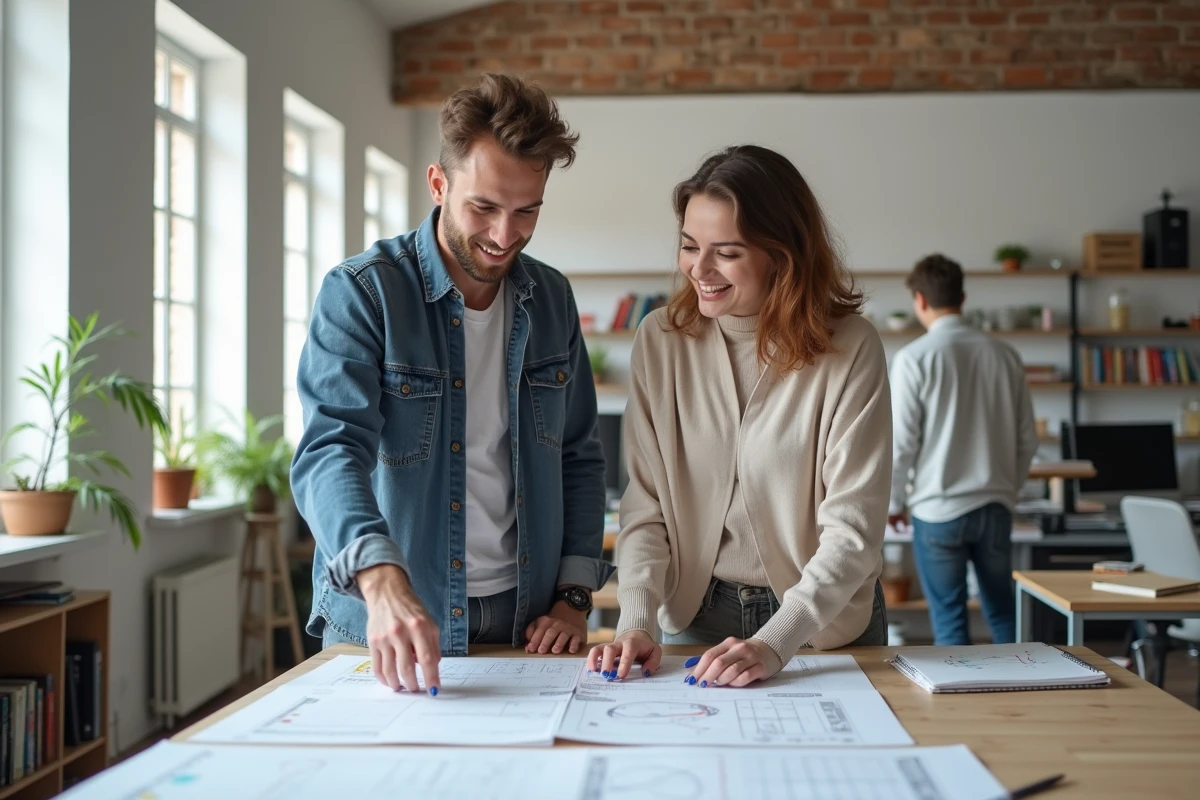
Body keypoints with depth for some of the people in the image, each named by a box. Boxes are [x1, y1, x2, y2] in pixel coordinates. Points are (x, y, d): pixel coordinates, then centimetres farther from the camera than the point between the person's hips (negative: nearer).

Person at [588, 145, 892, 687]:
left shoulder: (850, 349, -13)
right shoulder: (661, 340, -5)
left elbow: (853, 530, -16)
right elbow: (645, 505, -4)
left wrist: (775, 642, -26)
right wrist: (636, 620, -18)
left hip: (825, 623, -2)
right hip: (696, 616, 2)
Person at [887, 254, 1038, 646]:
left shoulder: (913, 358, -10)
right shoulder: (1004, 354, 2)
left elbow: (900, 441, -9)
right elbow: (1027, 439, 6)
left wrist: (893, 502, 5)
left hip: (938, 510, -4)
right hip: (995, 507, 4)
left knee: (949, 621, 6)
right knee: (1004, 614, 16)